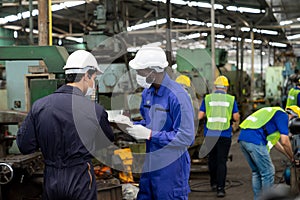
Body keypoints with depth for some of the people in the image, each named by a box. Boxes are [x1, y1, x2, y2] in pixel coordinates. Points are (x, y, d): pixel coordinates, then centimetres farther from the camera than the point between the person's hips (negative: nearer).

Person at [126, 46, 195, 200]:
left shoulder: (177, 96, -20)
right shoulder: (147, 92, 7)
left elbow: (186, 138, -22)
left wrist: (149, 134, -21)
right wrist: (131, 125, 0)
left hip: (171, 169, -8)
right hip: (150, 165, 8)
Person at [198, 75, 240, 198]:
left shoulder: (207, 98, 0)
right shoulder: (231, 99, -1)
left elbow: (200, 116, -2)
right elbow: (236, 118, -2)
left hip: (210, 134, 1)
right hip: (225, 135, -1)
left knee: (212, 159, 18)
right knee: (222, 161, 1)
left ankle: (214, 183, 30)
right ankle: (220, 188, -5)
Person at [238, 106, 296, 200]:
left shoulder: (274, 112, 30)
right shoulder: (283, 115, 2)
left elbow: (274, 141, 37)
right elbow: (285, 141, -4)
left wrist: (288, 155, 40)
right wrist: (292, 158, 12)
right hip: (255, 140, -10)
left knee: (256, 172, 21)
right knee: (268, 173, 2)